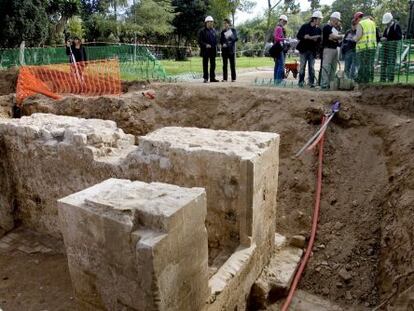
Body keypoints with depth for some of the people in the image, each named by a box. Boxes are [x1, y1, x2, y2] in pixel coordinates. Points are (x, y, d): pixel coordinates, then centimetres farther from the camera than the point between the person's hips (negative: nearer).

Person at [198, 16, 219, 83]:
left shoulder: (213, 31, 13)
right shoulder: (202, 31, -2)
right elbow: (200, 41, -6)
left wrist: (215, 46, 4)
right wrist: (205, 45, -20)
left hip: (213, 50, 5)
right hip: (205, 50, -5)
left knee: (213, 65, 6)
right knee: (205, 64, -1)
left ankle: (212, 78, 12)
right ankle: (205, 78, 3)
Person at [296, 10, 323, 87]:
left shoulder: (319, 29, 8)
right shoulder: (305, 26, 1)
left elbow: (319, 40, 8)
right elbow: (298, 36, -1)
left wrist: (316, 40, -13)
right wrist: (304, 37, -18)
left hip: (313, 51, 2)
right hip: (304, 49, -2)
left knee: (311, 67, 0)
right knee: (302, 66, 0)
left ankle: (311, 82, 3)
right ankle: (301, 81, 5)